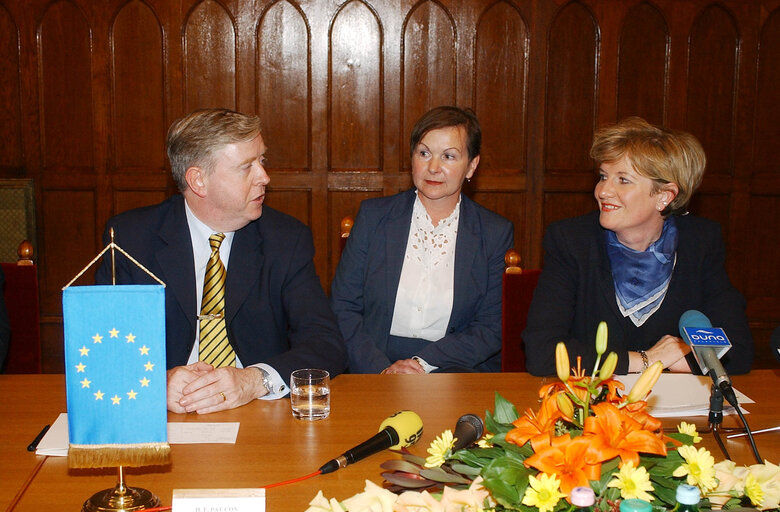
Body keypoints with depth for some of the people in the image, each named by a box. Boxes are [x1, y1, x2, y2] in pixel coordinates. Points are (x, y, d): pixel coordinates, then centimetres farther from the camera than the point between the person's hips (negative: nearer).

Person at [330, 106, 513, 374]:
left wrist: (423, 363, -13)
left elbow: (491, 329, 1)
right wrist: (382, 369, -13)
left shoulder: (496, 233, 4)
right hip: (375, 369, 0)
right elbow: (342, 307, 3)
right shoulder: (373, 216, 5)